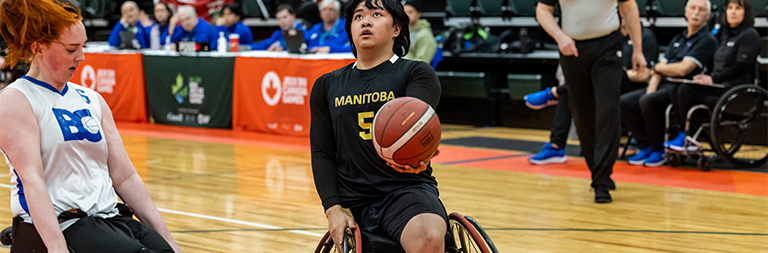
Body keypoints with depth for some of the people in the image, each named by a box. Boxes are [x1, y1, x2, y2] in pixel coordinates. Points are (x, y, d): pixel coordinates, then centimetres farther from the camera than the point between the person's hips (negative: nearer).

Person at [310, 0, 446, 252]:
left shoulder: (417, 73, 4)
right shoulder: (327, 86, 16)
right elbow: (322, 153, 10)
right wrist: (333, 210, -6)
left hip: (407, 190, -4)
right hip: (352, 201, 4)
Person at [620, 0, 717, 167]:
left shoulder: (707, 40, -4)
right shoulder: (677, 40, 22)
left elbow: (683, 70, -15)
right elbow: (658, 71, 16)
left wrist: (658, 68, 2)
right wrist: (650, 92, -3)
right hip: (663, 85, 8)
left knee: (648, 102, -33)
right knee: (624, 102, -10)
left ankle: (658, 151, -16)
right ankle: (644, 147, -3)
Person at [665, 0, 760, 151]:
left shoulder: (750, 35, -6)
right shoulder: (726, 34, 21)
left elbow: (741, 67, -16)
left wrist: (713, 79, -20)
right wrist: (707, 78, 5)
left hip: (736, 90, -9)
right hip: (720, 87, 9)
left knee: (686, 90, -23)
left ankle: (686, 139, -13)